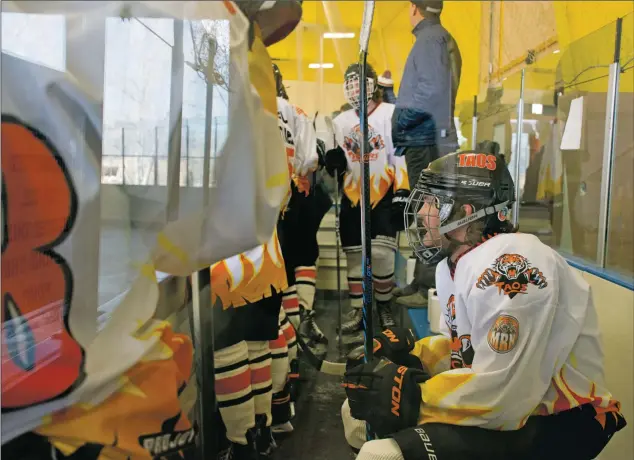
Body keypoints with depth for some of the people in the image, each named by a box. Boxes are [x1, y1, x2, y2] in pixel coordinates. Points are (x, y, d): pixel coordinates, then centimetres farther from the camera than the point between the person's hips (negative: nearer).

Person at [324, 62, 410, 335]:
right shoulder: (341, 121, 14)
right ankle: (358, 312, 16)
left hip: (383, 196, -5)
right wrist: (333, 161, -6)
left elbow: (402, 156, -9)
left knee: (382, 254, -10)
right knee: (354, 256, 6)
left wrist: (402, 192, -15)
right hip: (352, 198, 5)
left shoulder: (391, 114, -3)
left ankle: (384, 305, 13)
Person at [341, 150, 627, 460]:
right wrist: (409, 354, -2)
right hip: (498, 407, 9)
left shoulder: (510, 263, -25)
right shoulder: (451, 265, 6)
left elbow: (501, 393, -29)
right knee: (361, 410, 10)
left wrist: (407, 396, -23)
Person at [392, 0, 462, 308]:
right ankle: (423, 282, 20)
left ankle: (431, 289, -3)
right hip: (432, 137, 10)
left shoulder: (429, 38, -7)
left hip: (425, 139, -10)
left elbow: (432, 88, -20)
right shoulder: (444, 39, 22)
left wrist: (401, 120, -11)